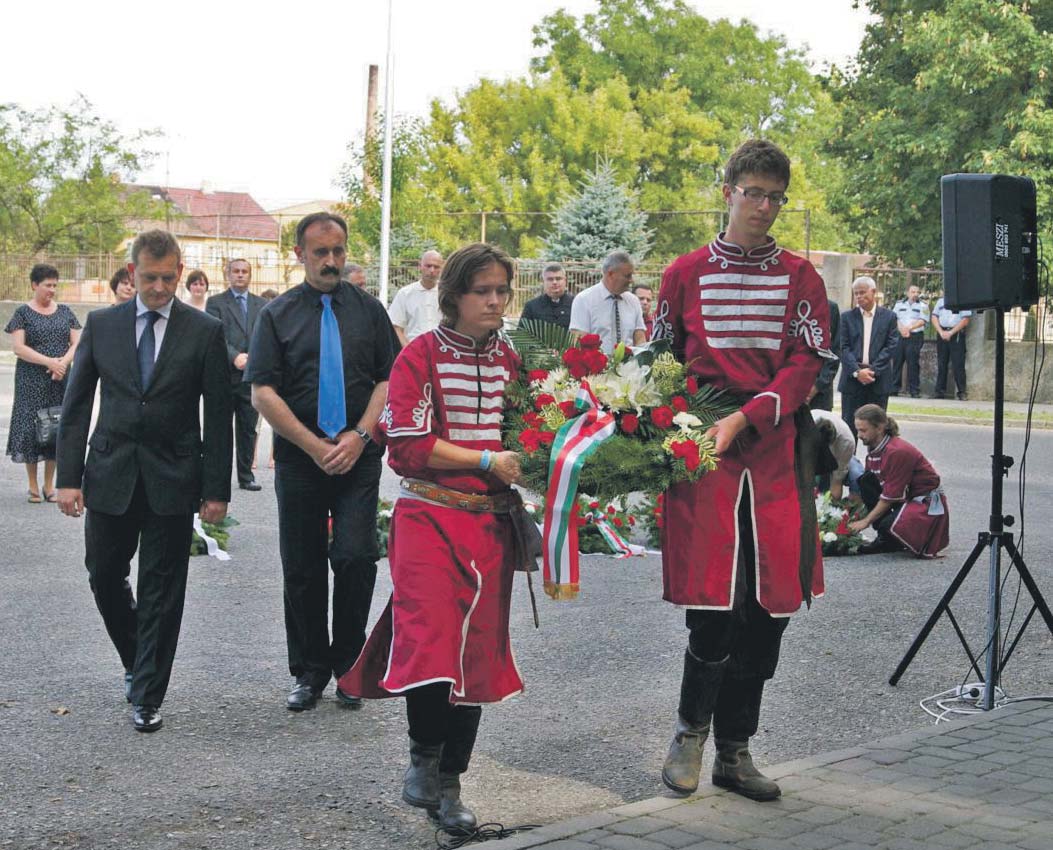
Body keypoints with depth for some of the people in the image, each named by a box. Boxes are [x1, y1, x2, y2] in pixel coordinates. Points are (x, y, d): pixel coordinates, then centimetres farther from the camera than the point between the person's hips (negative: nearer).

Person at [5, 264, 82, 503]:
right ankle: (33, 486, 7)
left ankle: (49, 485, 13)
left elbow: (77, 343, 5)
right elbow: (18, 347, -10)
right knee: (32, 428, -3)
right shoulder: (23, 312, -1)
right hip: (31, 382, -3)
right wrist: (49, 362, -17)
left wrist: (63, 362, -13)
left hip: (60, 381, 3)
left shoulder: (65, 312, 10)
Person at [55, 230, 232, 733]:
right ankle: (137, 662, 34)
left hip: (172, 479, -2)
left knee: (162, 591, 3)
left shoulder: (204, 331, -3)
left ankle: (147, 696, 12)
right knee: (104, 577, 9)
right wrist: (69, 476, -2)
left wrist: (216, 489, -6)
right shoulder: (102, 325, 3)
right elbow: (76, 404, 5)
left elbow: (218, 415, -2)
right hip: (110, 474, 2)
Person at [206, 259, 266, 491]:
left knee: (248, 429, 7)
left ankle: (246, 476, 15)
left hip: (252, 376, 3)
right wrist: (235, 357, -21)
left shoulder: (261, 305, 13)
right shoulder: (215, 303, 4)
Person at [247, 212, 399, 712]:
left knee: (355, 558, -11)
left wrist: (359, 436, -10)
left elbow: (390, 380, 4)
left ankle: (347, 663, 8)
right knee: (302, 569, 4)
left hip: (359, 456, 0)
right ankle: (309, 671, 19)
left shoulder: (368, 310, 9)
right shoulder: (277, 315, 5)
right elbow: (263, 393, -2)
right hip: (299, 458, 0)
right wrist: (315, 446, -10)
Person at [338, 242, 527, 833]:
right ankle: (423, 756, 7)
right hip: (430, 516, -4)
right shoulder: (421, 356, -5)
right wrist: (487, 462, -15)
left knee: (477, 651, 6)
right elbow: (409, 446, -12)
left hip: (491, 523, 5)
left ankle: (449, 784, 18)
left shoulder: (510, 361, 9)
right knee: (431, 642, -17)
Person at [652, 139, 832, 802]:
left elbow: (807, 363, -2)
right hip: (704, 450, -2)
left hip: (778, 453, 2)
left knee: (770, 606, 4)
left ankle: (734, 751, 17)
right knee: (716, 604, -9)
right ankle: (691, 732, 14)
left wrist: (744, 420, -13)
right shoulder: (687, 274, 7)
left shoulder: (800, 277, 8)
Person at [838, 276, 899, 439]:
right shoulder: (847, 317, 7)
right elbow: (844, 347, -1)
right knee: (849, 425, 1)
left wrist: (873, 370, -13)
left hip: (878, 380, 0)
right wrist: (857, 372, -14)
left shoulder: (889, 316, 5)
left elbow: (891, 346, -3)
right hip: (852, 379, 0)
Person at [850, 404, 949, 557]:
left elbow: (889, 497, -22)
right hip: (905, 496, 9)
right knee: (866, 480, -9)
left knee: (889, 525, -32)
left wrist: (866, 521, -16)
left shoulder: (897, 452, -26)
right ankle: (884, 539, -3)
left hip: (927, 502, -9)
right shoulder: (874, 449, 1)